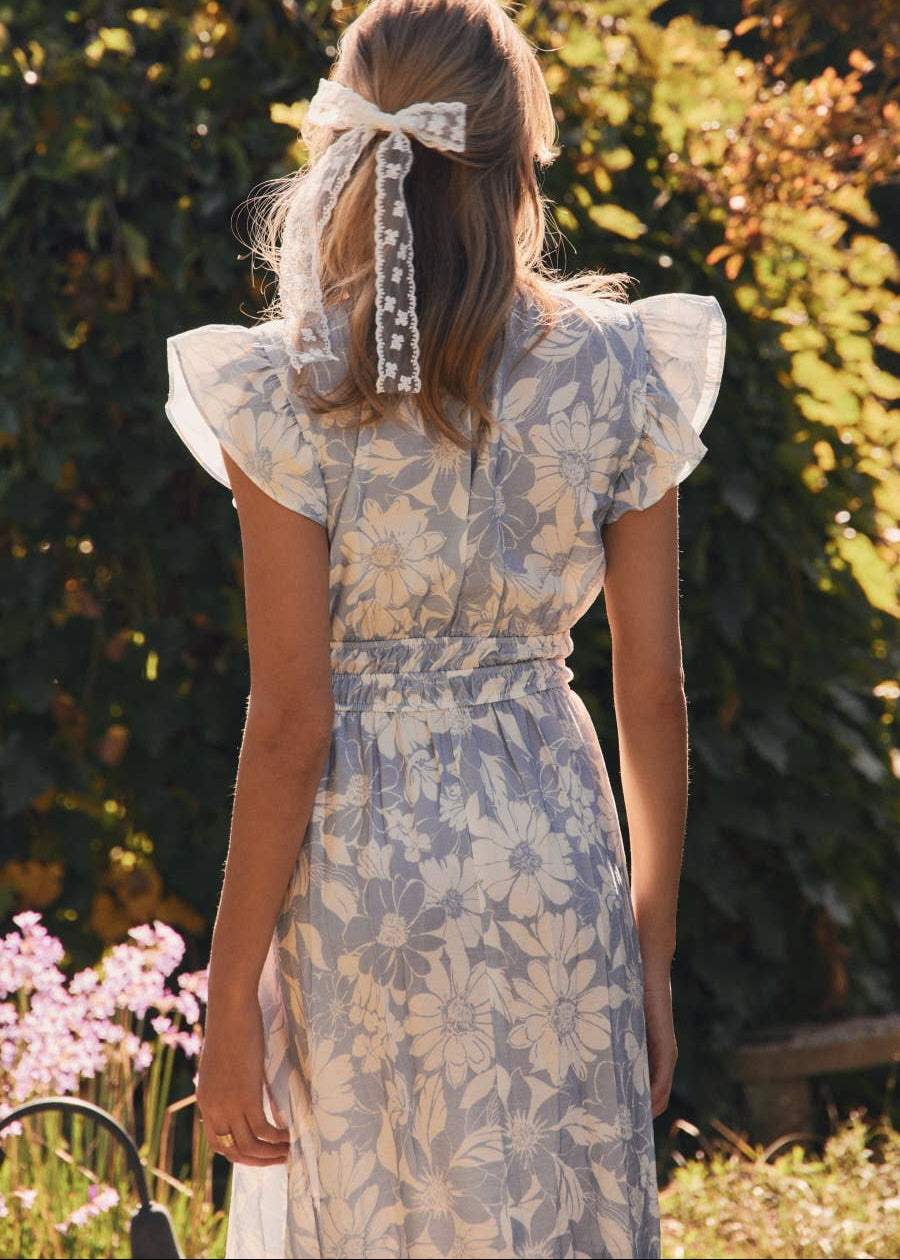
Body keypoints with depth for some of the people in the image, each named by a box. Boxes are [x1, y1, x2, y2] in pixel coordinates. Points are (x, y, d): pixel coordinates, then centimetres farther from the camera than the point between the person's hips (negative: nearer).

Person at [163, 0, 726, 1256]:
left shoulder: (297, 394, -11)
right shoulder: (617, 376, -2)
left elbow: (291, 723, -12)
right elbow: (653, 692, 2)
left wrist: (231, 997, -5)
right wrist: (652, 952, 12)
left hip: (365, 863, -3)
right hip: (557, 841, 3)